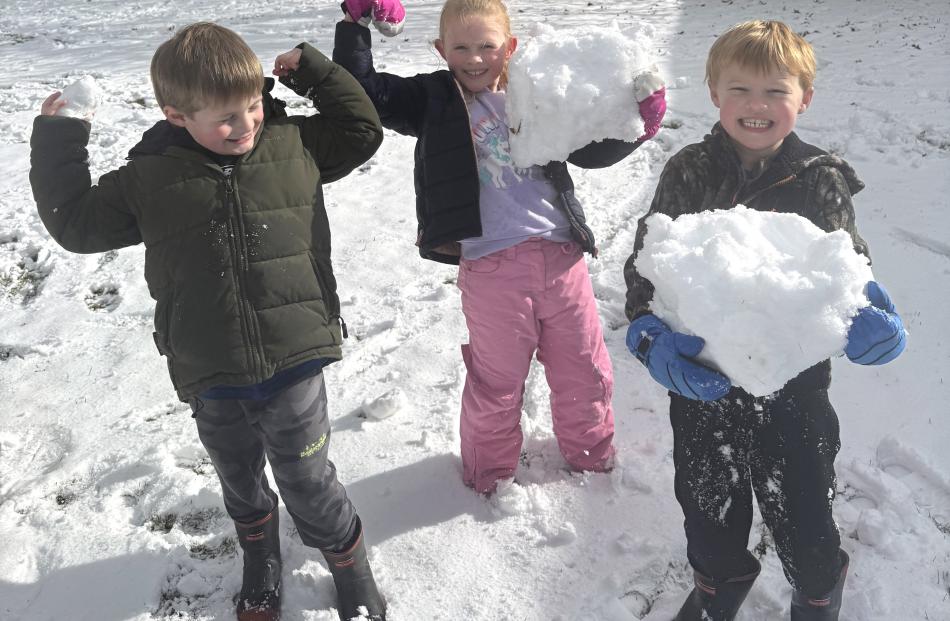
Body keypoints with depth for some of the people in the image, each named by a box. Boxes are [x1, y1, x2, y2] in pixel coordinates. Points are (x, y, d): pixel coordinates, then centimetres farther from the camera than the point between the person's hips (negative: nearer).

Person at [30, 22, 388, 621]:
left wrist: (314, 72, 2)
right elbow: (77, 223, 5)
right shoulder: (148, 178, -3)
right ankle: (261, 559, 53)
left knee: (309, 484, 9)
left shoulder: (295, 143, -2)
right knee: (240, 481, 23)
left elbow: (364, 129, 9)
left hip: (293, 365, -1)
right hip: (211, 379, 2)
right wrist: (58, 145, 1)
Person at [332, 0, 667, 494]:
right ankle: (489, 467, 37)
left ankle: (591, 451, 43)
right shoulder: (432, 100, 5)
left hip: (562, 255, 3)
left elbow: (592, 151, 15)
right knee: (497, 380, 10)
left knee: (585, 368, 16)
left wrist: (636, 123, 0)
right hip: (491, 266, -3)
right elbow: (360, 89, -2)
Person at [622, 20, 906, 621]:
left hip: (795, 381, -1)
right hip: (702, 379, 1)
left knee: (801, 510, 14)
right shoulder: (687, 173, -6)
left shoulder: (823, 182, -7)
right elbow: (645, 262, -6)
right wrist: (651, 334, -24)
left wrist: (871, 322, -25)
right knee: (709, 503, 21)